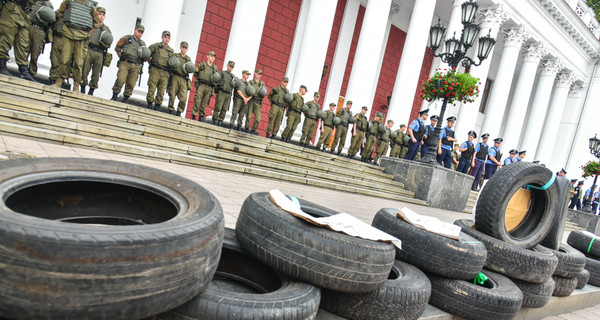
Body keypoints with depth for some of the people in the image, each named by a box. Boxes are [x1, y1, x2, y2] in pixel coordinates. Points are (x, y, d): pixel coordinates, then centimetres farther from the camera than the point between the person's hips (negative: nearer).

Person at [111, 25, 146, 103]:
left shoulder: (143, 44, 20)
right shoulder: (127, 38, 10)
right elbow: (117, 48, 11)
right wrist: (121, 56, 3)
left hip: (136, 66, 3)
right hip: (125, 63, -3)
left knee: (131, 83, -2)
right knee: (120, 80, -16)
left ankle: (125, 100, 6)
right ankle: (114, 97, -7)